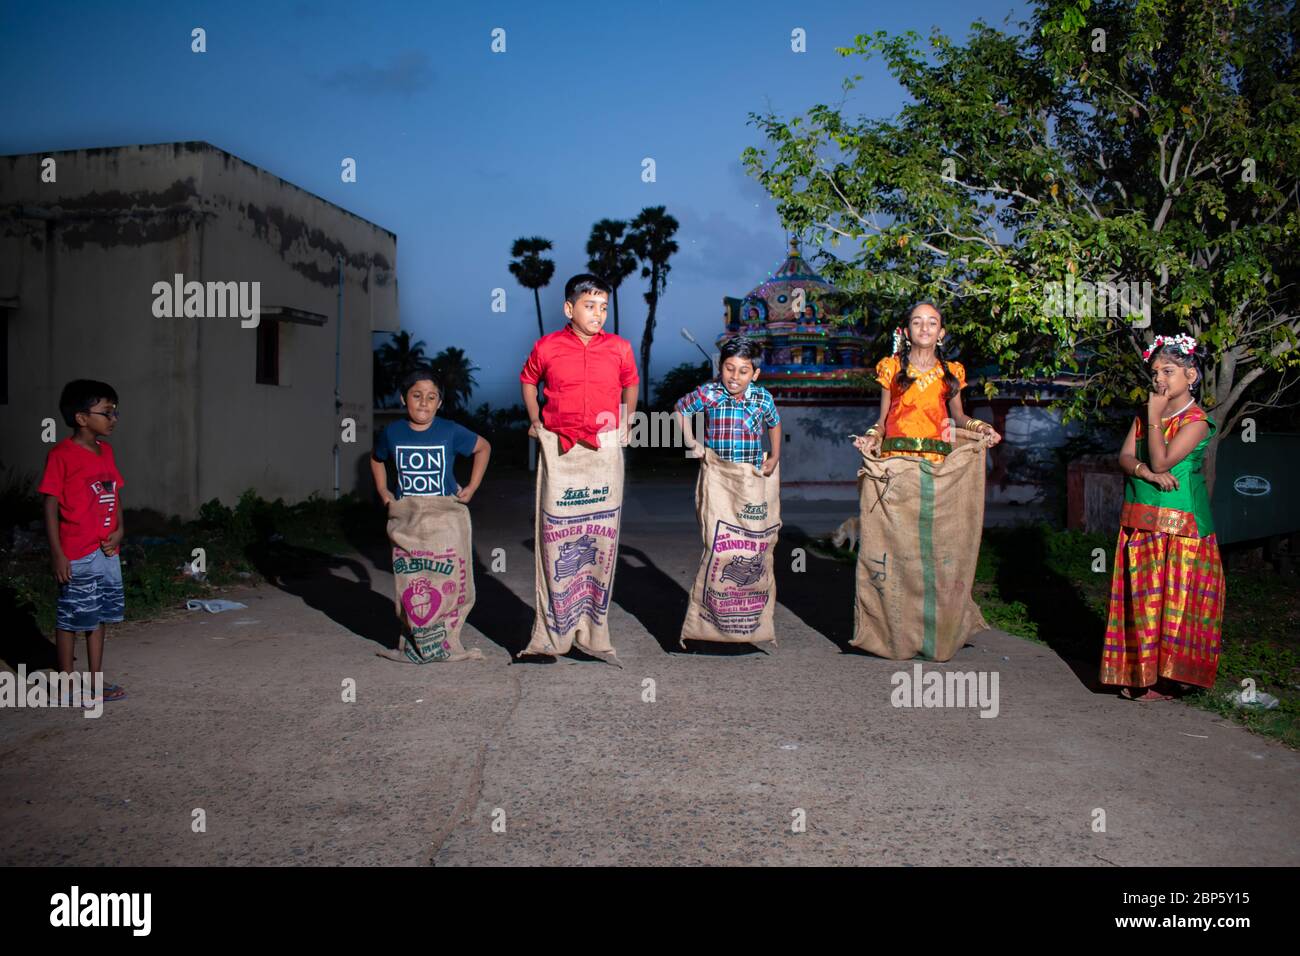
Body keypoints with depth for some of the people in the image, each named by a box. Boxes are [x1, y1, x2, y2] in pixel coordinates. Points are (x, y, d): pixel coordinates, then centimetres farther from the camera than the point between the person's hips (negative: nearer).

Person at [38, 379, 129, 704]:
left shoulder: (106, 451, 8)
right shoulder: (61, 455, -13)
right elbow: (51, 506, -12)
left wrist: (119, 529, -1)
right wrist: (57, 554, -15)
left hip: (107, 551, 7)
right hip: (77, 555, -7)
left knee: (99, 616, 14)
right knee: (71, 618, 4)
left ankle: (97, 680, 25)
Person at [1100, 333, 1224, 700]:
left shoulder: (1196, 421, -7)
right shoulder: (1144, 415, 13)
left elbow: (1161, 461, -16)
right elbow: (1125, 457, 3)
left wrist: (1156, 417, -12)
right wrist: (1145, 472, -17)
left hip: (1179, 526, -6)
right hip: (1139, 525, 6)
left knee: (1173, 600, -3)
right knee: (1139, 600, 8)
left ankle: (1167, 677, 5)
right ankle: (1140, 674, 16)